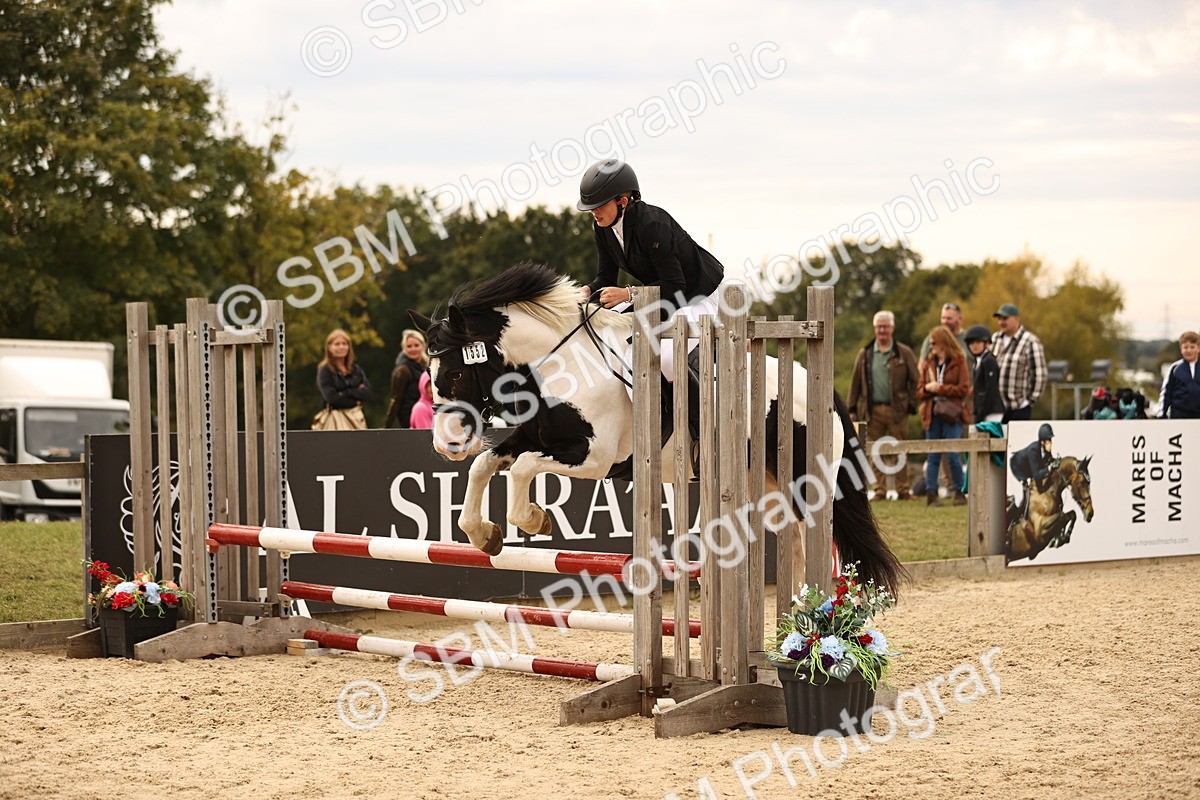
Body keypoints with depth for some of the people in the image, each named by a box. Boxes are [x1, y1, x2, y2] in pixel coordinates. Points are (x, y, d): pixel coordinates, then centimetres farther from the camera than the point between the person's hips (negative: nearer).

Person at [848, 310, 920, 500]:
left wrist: (912, 404, -3)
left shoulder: (904, 353, 5)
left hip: (897, 409, -2)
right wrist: (852, 408, 7)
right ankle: (878, 490, 8)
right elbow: (856, 382, 12)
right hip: (873, 410, 2)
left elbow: (914, 381, 5)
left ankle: (903, 490, 4)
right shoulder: (865, 354, 12)